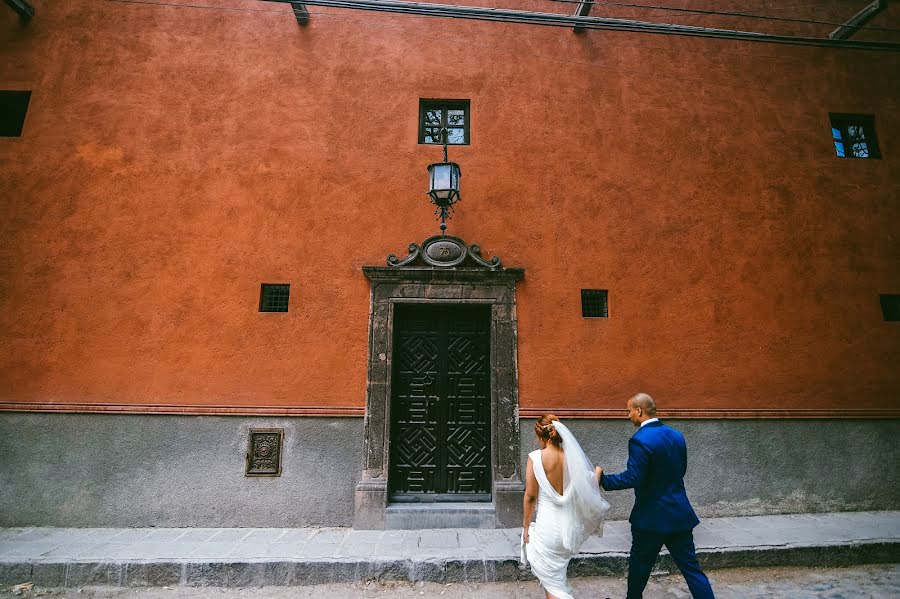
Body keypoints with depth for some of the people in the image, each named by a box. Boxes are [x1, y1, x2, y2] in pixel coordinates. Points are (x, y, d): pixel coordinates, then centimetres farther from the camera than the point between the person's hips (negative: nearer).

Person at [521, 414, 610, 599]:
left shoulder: (536, 457, -16)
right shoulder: (573, 456, -5)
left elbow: (530, 496, -10)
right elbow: (586, 490, 0)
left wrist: (526, 525, 2)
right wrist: (597, 475, 20)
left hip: (548, 525, -5)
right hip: (571, 525, 5)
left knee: (552, 583, 12)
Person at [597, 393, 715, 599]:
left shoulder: (640, 440, -21)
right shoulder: (676, 435, 2)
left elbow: (632, 479, -24)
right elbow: (680, 470, 12)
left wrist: (603, 479, -13)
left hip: (652, 517, -6)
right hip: (679, 513, 6)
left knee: (639, 566, 15)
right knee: (691, 568, 13)